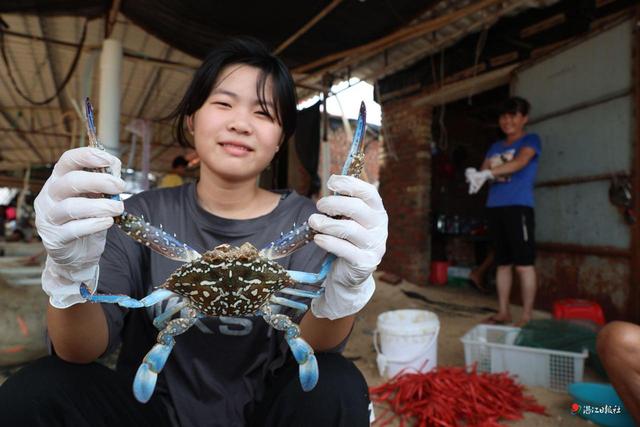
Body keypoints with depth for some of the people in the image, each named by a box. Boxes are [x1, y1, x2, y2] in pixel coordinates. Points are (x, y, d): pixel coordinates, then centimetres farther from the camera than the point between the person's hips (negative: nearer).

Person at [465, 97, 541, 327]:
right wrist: (474, 174, -13)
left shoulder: (531, 140, 4)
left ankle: (526, 317, 2)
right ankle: (503, 312, 17)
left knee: (524, 263, -5)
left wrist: (487, 173, -27)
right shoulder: (495, 146, 21)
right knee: (502, 263, 10)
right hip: (495, 207, 6)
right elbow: (484, 171, 12)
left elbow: (520, 162, -15)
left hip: (519, 206, -6)